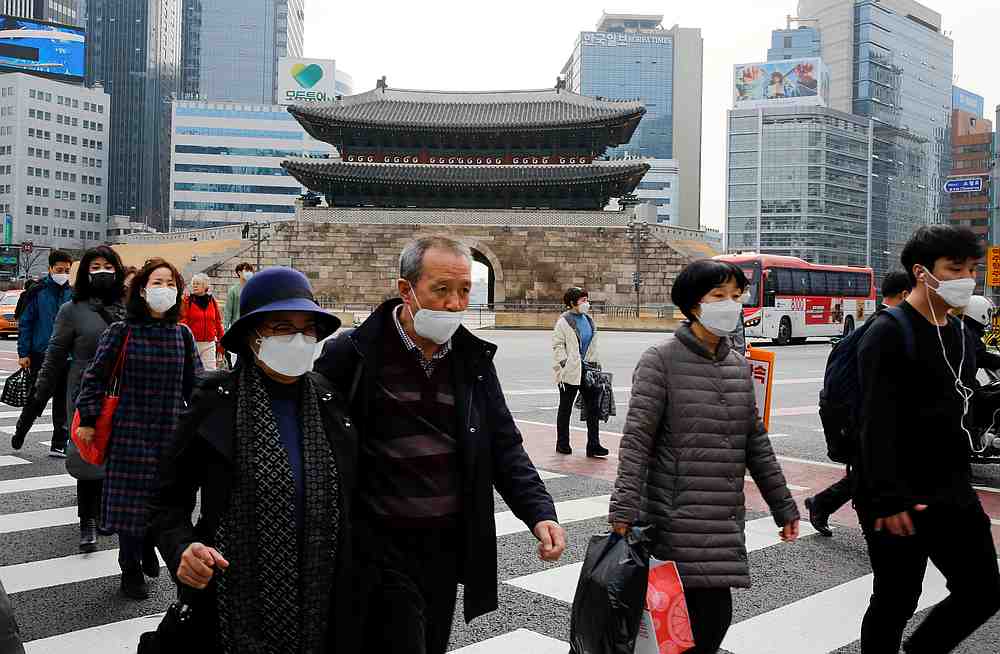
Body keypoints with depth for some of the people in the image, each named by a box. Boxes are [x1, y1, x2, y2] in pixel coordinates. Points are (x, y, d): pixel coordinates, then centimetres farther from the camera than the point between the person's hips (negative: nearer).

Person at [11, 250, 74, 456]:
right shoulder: (38, 292, -2)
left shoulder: (73, 294, 6)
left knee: (63, 400, 5)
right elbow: (25, 323, -1)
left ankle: (58, 445, 12)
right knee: (39, 398, 1)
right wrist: (23, 353, -6)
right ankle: (19, 433, 27)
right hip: (41, 355, -3)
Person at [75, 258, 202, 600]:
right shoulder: (121, 332, -5)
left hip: (171, 433, 2)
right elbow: (95, 376, 0)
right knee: (130, 498, 4)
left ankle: (148, 545, 39)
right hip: (130, 431, -2)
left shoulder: (182, 334, 2)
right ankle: (131, 568, 22)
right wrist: (88, 420, -3)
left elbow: (195, 383, 8)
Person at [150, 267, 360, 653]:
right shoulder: (214, 403, -9)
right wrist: (181, 549, -22)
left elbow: (347, 508, 7)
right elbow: (169, 500, -3)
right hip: (235, 615, -2)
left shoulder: (331, 404, 0)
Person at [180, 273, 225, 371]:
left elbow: (218, 322, 12)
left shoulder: (212, 301, 8)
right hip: (192, 343, -2)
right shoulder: (187, 301, -2)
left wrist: (221, 340, 11)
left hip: (209, 344, 2)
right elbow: (183, 321, -9)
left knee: (211, 371, 3)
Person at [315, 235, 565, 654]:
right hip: (384, 548, -5)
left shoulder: (474, 360, 4)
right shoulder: (352, 355, -11)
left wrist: (539, 513, -7)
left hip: (451, 544, 5)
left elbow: (504, 448, 6)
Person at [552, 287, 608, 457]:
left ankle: (593, 445, 7)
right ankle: (562, 444, 18)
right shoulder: (564, 321, -7)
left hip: (587, 369, 6)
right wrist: (564, 363, -17)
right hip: (570, 371, -6)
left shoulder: (589, 320, 13)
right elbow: (557, 345, -10)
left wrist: (596, 363, 16)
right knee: (565, 408, 6)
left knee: (593, 406, 2)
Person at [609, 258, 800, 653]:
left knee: (706, 614, 6)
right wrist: (624, 509, -20)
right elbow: (637, 439, -12)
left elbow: (755, 442, 17)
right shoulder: (661, 361, -7)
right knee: (713, 613, -8)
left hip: (726, 519, 6)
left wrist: (783, 506, 17)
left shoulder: (738, 367, 12)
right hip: (679, 519, -6)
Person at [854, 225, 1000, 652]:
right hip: (900, 501, -8)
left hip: (953, 496, 8)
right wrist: (888, 498, -25)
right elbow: (877, 424, -20)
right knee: (896, 602, 3)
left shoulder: (962, 336, 13)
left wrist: (961, 484, 19)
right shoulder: (889, 335, -14)